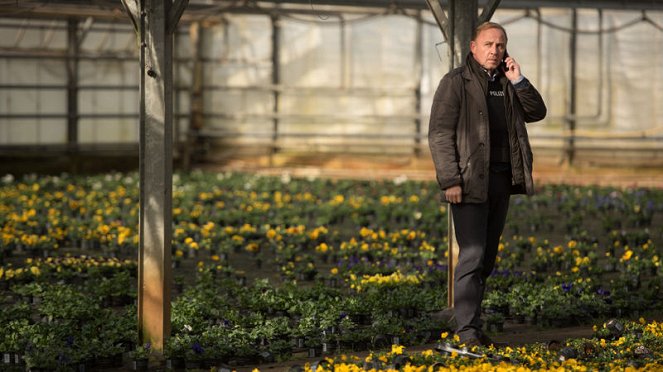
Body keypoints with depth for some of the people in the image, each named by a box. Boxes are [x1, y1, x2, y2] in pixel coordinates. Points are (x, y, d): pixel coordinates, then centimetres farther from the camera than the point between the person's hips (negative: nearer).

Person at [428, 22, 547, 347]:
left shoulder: (506, 84, 17)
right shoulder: (456, 82, -4)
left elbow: (537, 112, 13)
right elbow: (439, 133, -10)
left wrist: (518, 81, -1)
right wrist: (450, 180, -18)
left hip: (501, 181, 7)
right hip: (470, 182, -7)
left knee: (487, 257, 10)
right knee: (472, 255, -12)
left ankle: (472, 324, 16)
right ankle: (467, 332, -13)